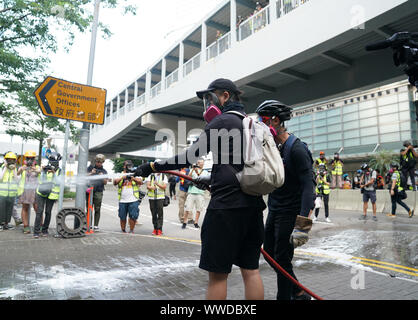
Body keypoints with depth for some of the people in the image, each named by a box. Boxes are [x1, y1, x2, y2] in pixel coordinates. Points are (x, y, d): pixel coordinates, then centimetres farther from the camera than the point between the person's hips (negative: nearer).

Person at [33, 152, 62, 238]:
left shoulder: (59, 171, 0)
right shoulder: (45, 168, 3)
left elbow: (58, 182, -12)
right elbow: (41, 180, -1)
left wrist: (54, 173, -23)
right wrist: (43, 171, -15)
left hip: (51, 194, 0)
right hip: (41, 192, 1)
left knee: (48, 212, 5)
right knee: (39, 211, -5)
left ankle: (45, 230, 18)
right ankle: (36, 231, -1)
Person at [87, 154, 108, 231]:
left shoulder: (104, 171, 12)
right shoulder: (90, 167, 12)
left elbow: (105, 183, 6)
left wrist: (102, 177, -12)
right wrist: (91, 173, -10)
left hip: (98, 192, -1)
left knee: (97, 210, -2)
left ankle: (96, 226, 3)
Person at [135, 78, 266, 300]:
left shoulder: (222, 121, -6)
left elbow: (191, 156, -11)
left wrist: (152, 167, -4)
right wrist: (212, 179, 24)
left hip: (227, 204, -8)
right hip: (252, 204, 9)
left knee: (217, 273, 2)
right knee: (250, 269, 13)